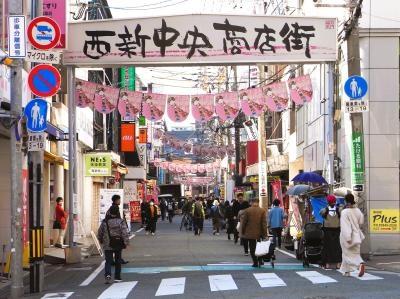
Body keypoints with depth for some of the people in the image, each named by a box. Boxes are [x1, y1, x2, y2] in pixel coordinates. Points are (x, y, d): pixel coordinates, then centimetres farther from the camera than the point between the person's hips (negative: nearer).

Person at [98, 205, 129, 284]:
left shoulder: (105, 222, -3)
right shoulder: (120, 222, -8)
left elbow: (100, 233, 6)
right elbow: (125, 233, -13)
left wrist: (101, 241, 22)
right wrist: (126, 242, -8)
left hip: (107, 246, 0)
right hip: (118, 245, 0)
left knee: (108, 261, 0)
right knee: (118, 261, 13)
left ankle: (108, 274, -23)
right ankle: (117, 277, 17)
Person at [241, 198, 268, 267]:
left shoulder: (247, 211, -6)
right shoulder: (262, 211, -5)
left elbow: (243, 222, -2)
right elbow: (264, 223, -6)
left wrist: (243, 232, 9)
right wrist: (265, 233, -3)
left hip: (250, 233, -1)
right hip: (259, 233, 1)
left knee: (252, 248, 6)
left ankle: (255, 262, 3)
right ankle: (260, 260, 12)